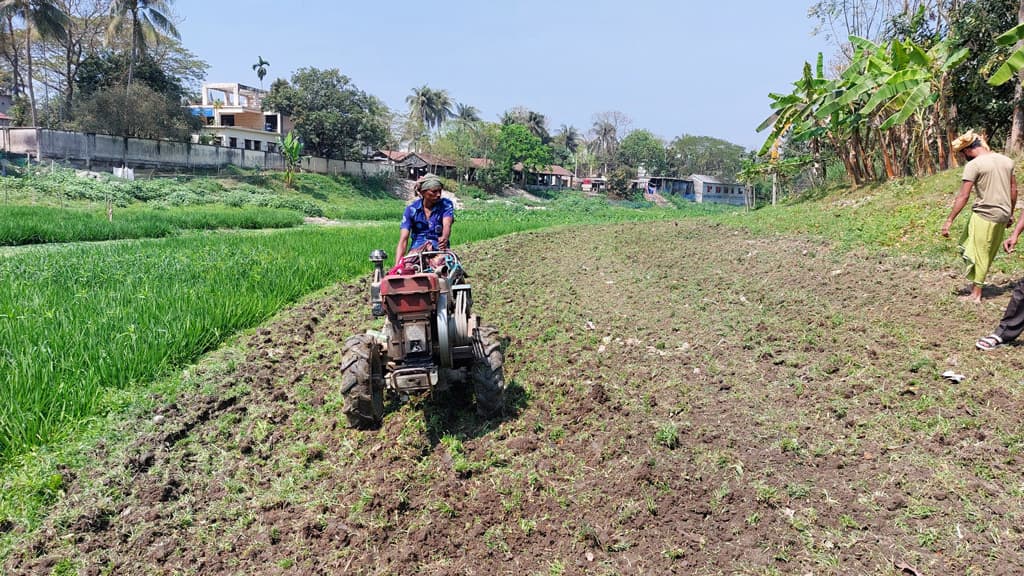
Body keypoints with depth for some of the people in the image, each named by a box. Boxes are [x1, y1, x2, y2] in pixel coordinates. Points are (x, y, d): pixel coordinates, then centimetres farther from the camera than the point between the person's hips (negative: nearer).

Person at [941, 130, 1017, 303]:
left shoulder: (973, 165, -12)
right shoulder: (1006, 160, 9)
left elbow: (963, 196, -16)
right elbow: (1014, 189, 15)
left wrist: (949, 220, -14)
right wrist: (1010, 214, 25)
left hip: (984, 216, -7)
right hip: (1003, 215, 7)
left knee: (978, 255, 2)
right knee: (987, 254, 17)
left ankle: (976, 294, 7)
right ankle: (976, 284, 21)